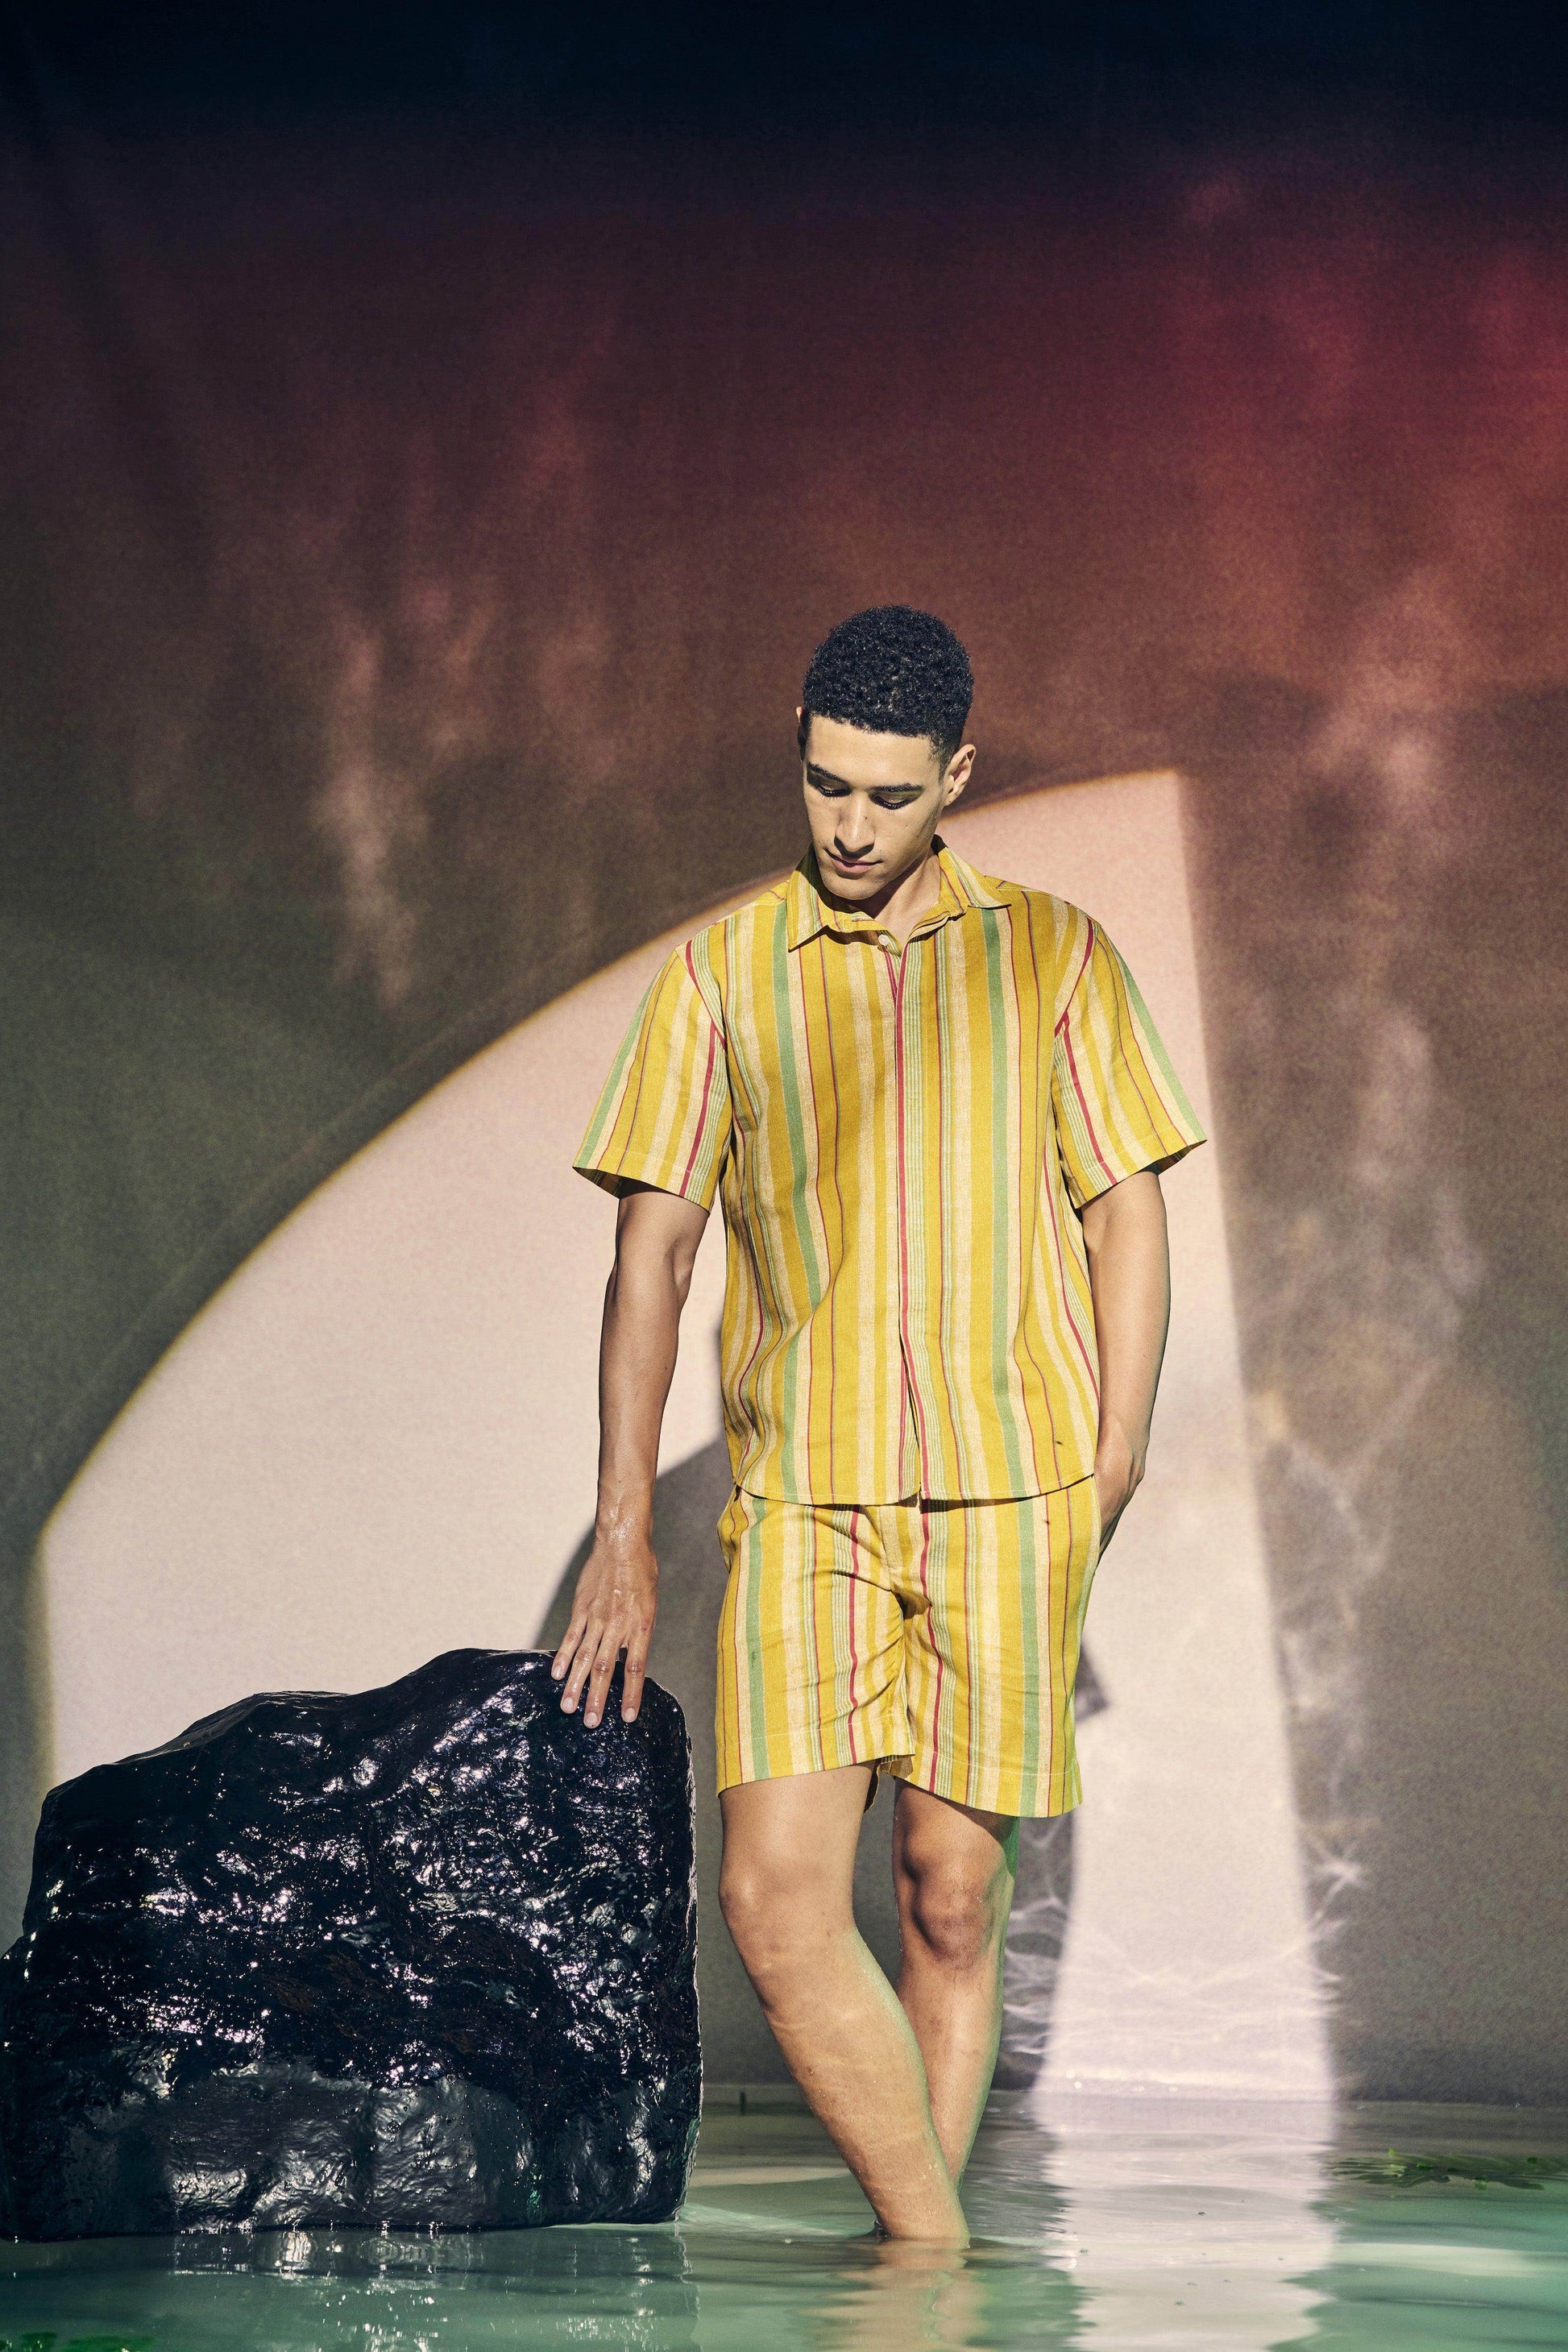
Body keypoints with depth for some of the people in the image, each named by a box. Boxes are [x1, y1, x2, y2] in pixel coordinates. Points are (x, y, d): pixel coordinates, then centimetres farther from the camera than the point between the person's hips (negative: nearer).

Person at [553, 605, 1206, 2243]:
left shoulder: (1052, 953, 8)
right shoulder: (721, 972, 7)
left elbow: (1127, 1211, 10)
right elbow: (652, 1248, 6)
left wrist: (1109, 1469, 2)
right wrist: (622, 1528, 2)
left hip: (1010, 1492, 0)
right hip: (798, 1495, 0)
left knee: (953, 1894, 4)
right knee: (775, 1896, -12)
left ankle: (923, 2247, 19)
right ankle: (933, 2248, 2)